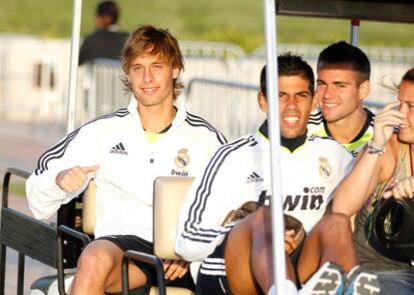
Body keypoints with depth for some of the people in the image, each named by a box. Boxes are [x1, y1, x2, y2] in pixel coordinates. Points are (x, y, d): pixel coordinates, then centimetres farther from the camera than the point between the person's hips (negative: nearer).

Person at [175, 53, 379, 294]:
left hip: (300, 271, 3)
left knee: (337, 223, -24)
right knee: (264, 216, -32)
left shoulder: (331, 154, 23)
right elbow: (188, 241, 4)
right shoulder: (233, 156, 11)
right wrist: (258, 235, -10)